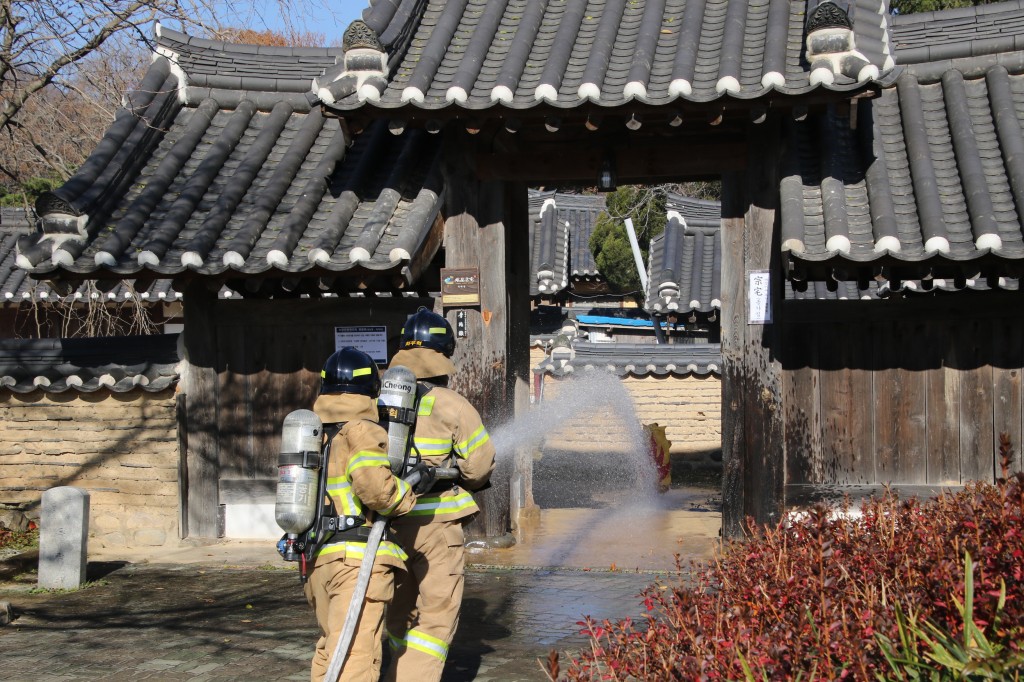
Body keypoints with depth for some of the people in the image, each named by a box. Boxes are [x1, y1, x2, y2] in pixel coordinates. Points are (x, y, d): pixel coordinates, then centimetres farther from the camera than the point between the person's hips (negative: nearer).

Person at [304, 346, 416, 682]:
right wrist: (411, 491, -4)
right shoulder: (363, 430, -7)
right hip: (358, 557, -8)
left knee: (329, 648, 22)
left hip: (318, 558, 8)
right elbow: (375, 486, -21)